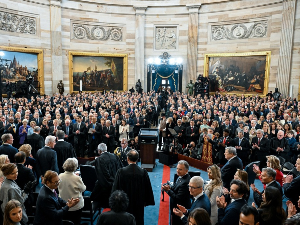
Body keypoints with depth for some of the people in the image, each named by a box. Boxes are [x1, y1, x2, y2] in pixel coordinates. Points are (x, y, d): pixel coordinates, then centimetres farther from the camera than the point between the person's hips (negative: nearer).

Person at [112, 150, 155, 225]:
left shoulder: (121, 171, -19)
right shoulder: (143, 172, -14)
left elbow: (115, 188, -11)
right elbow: (148, 188, -4)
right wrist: (146, 201, 9)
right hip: (139, 204, 1)